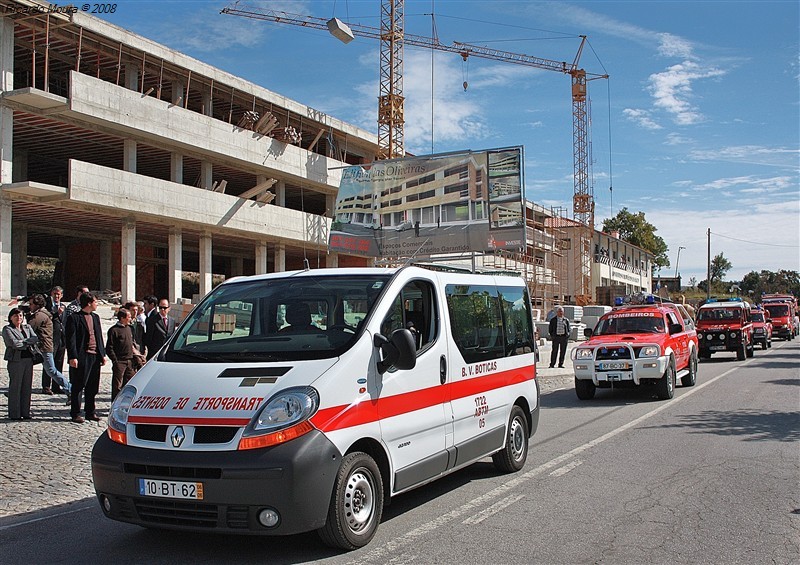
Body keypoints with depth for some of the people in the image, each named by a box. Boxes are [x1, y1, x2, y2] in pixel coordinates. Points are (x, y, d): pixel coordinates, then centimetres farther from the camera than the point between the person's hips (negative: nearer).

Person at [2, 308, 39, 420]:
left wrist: (23, 342, -10)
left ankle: (25, 412, 13)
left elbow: (36, 338, 2)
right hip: (16, 360, -5)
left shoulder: (27, 327, 17)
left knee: (27, 386, 6)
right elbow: (14, 343, -14)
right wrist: (29, 343, -3)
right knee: (15, 387, -3)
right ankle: (14, 414, 2)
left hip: (29, 359, 5)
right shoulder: (7, 329, 0)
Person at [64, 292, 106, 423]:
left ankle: (90, 412, 21)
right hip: (81, 357, -7)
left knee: (93, 387, 12)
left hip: (95, 356, 7)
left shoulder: (95, 317, 16)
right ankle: (75, 414, 8)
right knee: (78, 387, 0)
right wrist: (72, 357, -17)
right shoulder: (74, 318, -6)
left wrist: (102, 354, 14)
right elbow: (70, 339, -10)